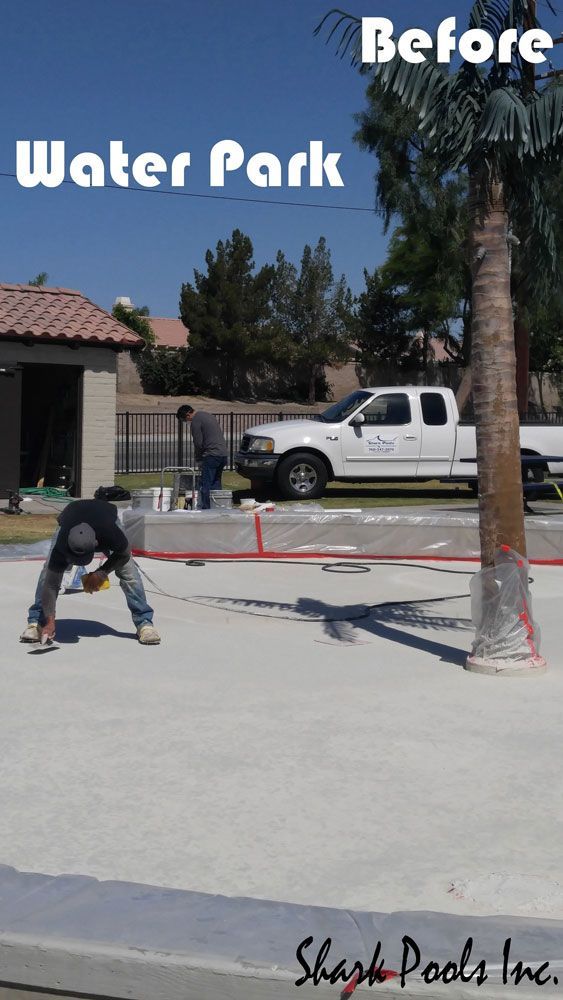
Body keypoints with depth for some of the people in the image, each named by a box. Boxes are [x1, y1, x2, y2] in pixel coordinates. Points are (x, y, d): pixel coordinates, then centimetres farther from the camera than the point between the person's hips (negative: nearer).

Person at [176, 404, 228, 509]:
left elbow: (198, 443, -10)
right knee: (216, 484, 14)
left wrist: (198, 457, 7)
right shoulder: (207, 415, 20)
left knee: (206, 485, -4)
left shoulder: (195, 421, -8)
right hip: (223, 453, 9)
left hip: (212, 455, -9)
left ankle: (205, 508, -5)